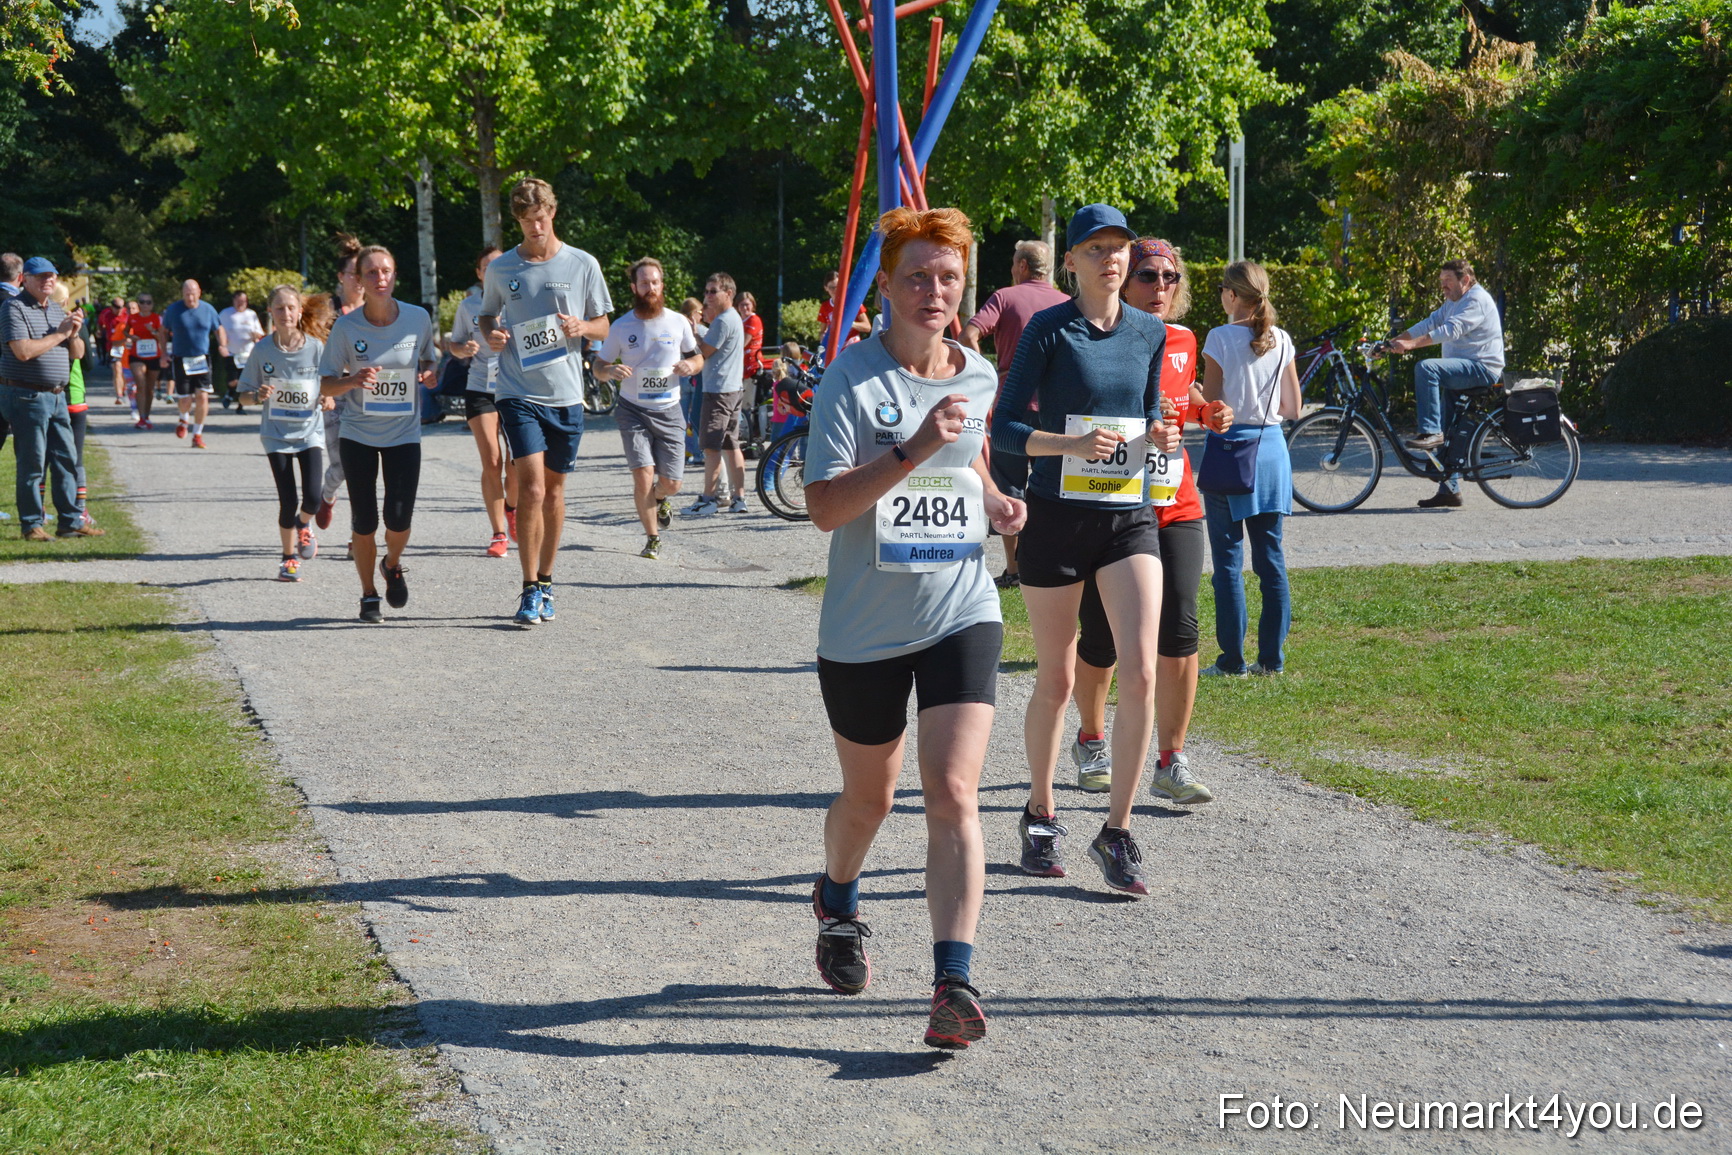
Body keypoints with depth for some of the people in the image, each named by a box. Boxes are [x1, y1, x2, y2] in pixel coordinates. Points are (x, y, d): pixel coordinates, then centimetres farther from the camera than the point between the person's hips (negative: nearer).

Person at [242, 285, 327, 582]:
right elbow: (245, 393, 3)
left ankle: (304, 524, 22)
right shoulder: (262, 350, -5)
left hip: (310, 431, 0)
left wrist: (327, 400, -21)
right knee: (288, 502, -5)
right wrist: (259, 396, -18)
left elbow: (330, 397, 2)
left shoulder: (316, 348, -5)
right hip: (277, 434, 0)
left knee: (313, 498, -15)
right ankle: (289, 557, 19)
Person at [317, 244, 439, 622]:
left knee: (399, 519, -8)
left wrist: (428, 372, -11)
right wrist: (352, 380, -26)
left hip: (404, 433, 1)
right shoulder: (346, 327, -10)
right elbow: (325, 385, -5)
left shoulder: (418, 318, -6)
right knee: (364, 521, 0)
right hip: (358, 435, -1)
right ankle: (368, 594, 20)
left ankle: (393, 565, 27)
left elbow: (429, 358, 12)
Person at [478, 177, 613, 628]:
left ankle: (546, 581, 26)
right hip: (519, 393, -1)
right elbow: (487, 315, 17)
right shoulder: (500, 269, 4)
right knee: (531, 489, -13)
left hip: (566, 394, 1)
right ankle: (530, 591, -7)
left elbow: (603, 325, 10)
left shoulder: (582, 265, 3)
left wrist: (582, 327, -12)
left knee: (553, 490, 12)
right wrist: (490, 334, -5)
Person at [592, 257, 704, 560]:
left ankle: (660, 498, 39)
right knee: (643, 475, -16)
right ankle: (652, 539, 3)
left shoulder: (677, 322, 1)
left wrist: (691, 365, -12)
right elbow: (599, 367, 4)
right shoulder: (621, 327, -2)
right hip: (633, 411, -2)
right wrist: (610, 371, -20)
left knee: (671, 483, 0)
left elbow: (697, 357, 12)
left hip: (669, 412, 2)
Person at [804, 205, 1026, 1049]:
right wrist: (914, 451, -29)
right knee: (869, 797, 16)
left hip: (960, 615, 2)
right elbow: (824, 506, -19)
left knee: (953, 795, -14)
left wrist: (994, 502, 6)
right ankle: (837, 904, 49)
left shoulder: (978, 376, 4)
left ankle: (954, 984, -16)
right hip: (864, 625, -2)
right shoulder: (854, 377, -10)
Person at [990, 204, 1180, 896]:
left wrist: (1160, 434, -3)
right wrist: (1073, 443, -23)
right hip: (1056, 518, -3)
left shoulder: (1150, 334, 8)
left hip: (1129, 518, 3)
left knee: (1141, 672, -11)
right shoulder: (1048, 330, -5)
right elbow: (1004, 429, -7)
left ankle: (1117, 832, -1)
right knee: (1056, 680, 7)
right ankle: (1040, 815, 28)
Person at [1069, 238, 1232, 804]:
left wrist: (1206, 412, 5)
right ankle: (1092, 744, 31)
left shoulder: (1182, 342, 8)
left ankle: (1171, 764, -2)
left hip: (1176, 507, 4)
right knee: (1101, 638, 5)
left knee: (1179, 630, -9)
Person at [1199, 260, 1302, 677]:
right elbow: (1292, 408, 10)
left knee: (1228, 559, 0)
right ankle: (1272, 656, 11)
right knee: (1271, 556, 9)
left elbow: (1209, 405, -10)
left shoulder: (1221, 338, -9)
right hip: (1271, 447, 5)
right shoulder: (1281, 340, 5)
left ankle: (1233, 659, 0)